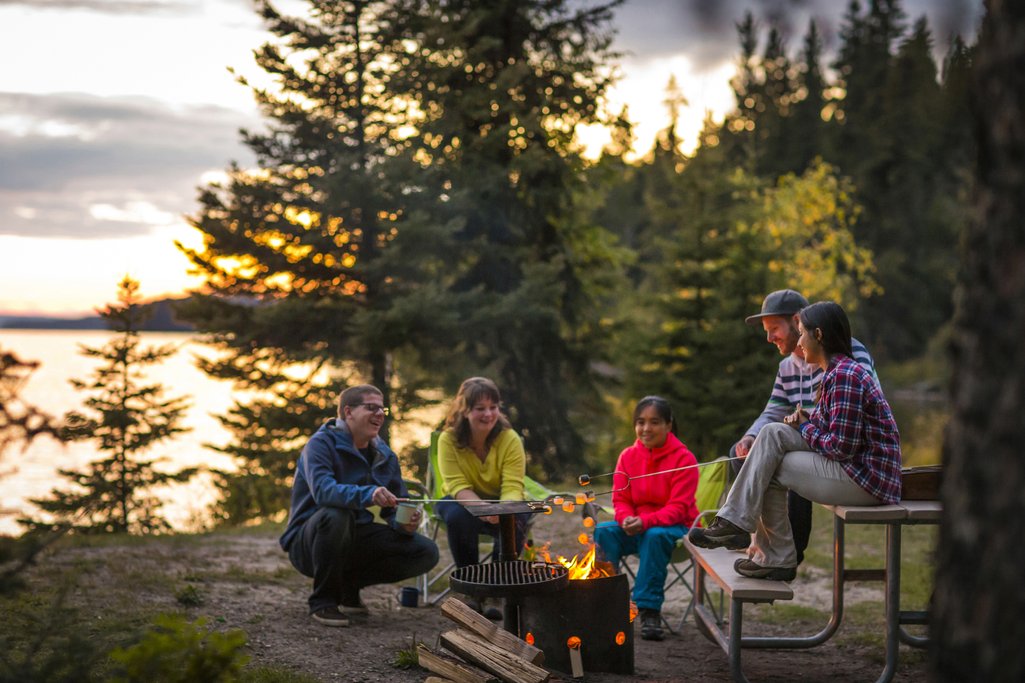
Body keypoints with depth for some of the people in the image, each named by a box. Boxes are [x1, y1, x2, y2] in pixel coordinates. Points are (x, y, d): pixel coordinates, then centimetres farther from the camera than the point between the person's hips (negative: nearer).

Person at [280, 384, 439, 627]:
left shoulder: (384, 455, 6)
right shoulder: (322, 444, -14)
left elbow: (396, 509, 6)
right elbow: (322, 490, -33)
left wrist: (405, 524, -19)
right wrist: (367, 494, -50)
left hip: (356, 539, 6)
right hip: (308, 541, -6)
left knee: (426, 552, -10)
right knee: (336, 515, -40)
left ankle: (348, 585, 9)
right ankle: (322, 601, -17)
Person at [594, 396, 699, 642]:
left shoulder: (684, 458, -11)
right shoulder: (628, 456, 3)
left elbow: (678, 508, -15)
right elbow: (620, 499, 4)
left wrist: (645, 521, -32)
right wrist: (627, 519, -21)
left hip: (674, 527, -4)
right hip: (635, 527, 4)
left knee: (656, 536, -37)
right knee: (603, 531, -24)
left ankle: (649, 609, -31)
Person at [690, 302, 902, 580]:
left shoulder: (845, 376, -17)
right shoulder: (837, 372, 15)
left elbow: (840, 447, -22)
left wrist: (805, 427, -4)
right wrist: (805, 422, -4)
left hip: (867, 479, -10)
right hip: (853, 470, 10)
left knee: (770, 469, -9)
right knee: (772, 433, -1)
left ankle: (776, 558, 2)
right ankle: (734, 522, -4)